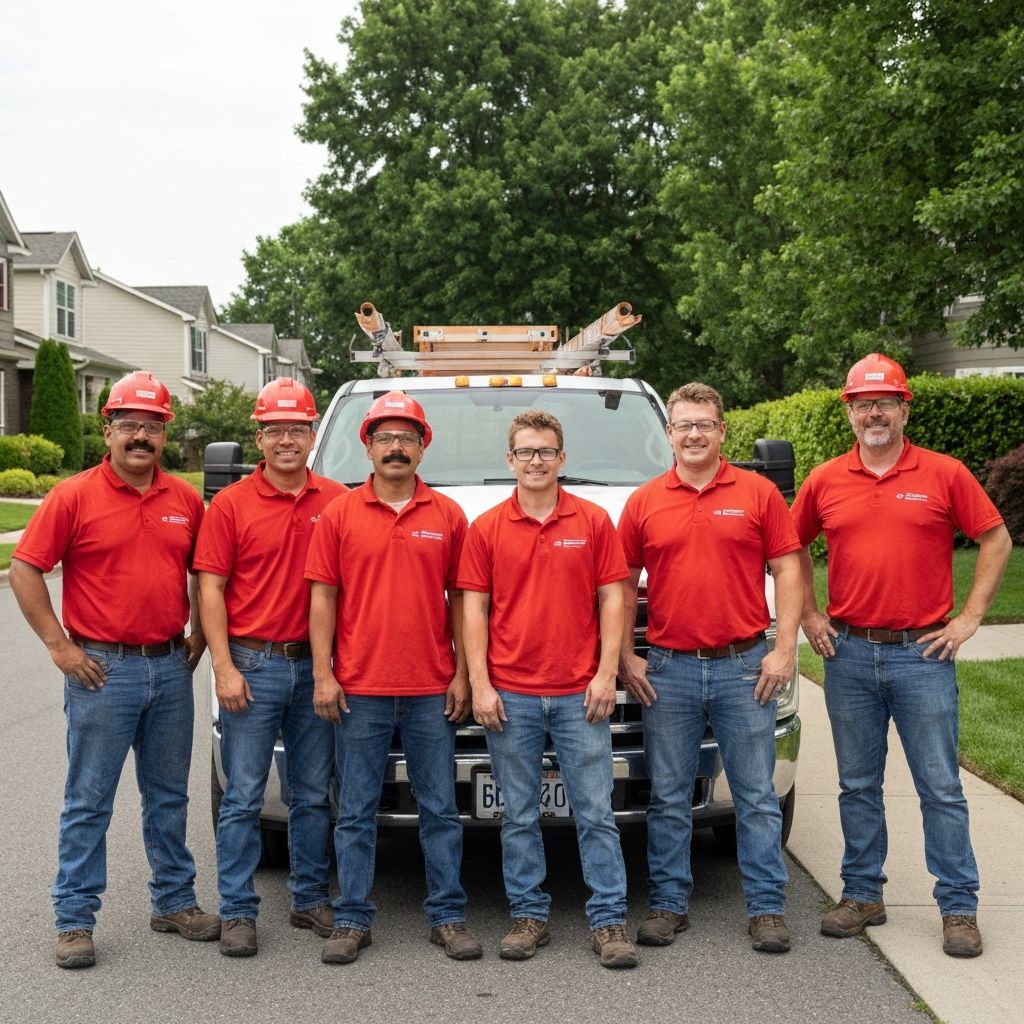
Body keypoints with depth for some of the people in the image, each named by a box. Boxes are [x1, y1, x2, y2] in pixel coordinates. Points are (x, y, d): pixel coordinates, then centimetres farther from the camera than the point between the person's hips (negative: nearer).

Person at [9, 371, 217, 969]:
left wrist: (199, 635, 9)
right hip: (104, 669, -4)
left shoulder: (186, 500, 6)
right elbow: (25, 569, -6)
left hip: (171, 668, 4)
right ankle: (75, 920, 12)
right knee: (89, 801, 3)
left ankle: (175, 902, 27)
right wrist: (59, 646, -9)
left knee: (169, 796, 15)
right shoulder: (76, 496, -6)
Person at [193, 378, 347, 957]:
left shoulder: (338, 502, 4)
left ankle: (312, 899, 26)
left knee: (314, 795, 13)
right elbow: (211, 590, -3)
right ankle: (238, 912, 11)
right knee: (244, 797, 2)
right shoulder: (232, 505, -2)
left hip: (315, 667, 3)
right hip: (253, 665, -2)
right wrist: (224, 668, -10)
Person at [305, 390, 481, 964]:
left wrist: (461, 674, 0)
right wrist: (322, 675, -4)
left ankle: (449, 916, 17)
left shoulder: (448, 516, 5)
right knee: (356, 812, 6)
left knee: (441, 809, 7)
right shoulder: (340, 515, 3)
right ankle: (353, 920, 15)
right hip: (359, 690, 0)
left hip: (432, 690, 1)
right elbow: (323, 598, 2)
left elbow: (459, 600, 6)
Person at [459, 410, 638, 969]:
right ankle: (528, 915, 19)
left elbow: (611, 598, 3)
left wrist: (607, 674, -4)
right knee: (519, 815, 8)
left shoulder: (594, 521, 4)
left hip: (580, 694, 0)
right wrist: (479, 684, -4)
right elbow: (474, 608, 3)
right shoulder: (486, 529, 4)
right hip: (510, 696, 1)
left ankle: (609, 920, 9)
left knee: (596, 813, 2)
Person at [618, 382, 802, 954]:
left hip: (744, 666, -1)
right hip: (669, 670, 1)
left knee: (757, 795, 5)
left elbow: (787, 570, 2)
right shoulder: (644, 502, 6)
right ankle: (669, 903, 19)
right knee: (669, 798, 8)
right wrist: (626, 657, 2)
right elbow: (625, 583, 10)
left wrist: (785, 648, -6)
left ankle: (767, 908, 14)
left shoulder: (758, 493, 2)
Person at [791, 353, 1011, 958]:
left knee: (941, 788, 2)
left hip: (923, 654, -2)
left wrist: (970, 617, -3)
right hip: (849, 654, 3)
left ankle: (959, 908, 11)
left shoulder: (944, 475, -2)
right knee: (858, 786, 12)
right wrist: (809, 614, 9)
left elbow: (997, 540, 2)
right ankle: (863, 895, 23)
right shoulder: (825, 482, 4)